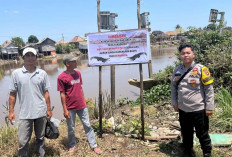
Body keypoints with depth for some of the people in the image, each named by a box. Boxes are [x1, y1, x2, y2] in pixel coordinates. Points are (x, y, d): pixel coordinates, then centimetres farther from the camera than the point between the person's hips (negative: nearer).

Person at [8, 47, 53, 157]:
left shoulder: (42, 73, 1)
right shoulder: (16, 73, -2)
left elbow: (46, 93, 5)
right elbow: (12, 94, 1)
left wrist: (49, 109, 5)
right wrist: (11, 111, -1)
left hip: (41, 112, 1)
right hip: (24, 114, -1)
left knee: (40, 138, 14)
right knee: (23, 141, 4)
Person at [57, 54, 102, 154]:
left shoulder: (78, 73, 5)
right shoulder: (61, 77, -12)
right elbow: (62, 94, -11)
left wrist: (84, 101, 13)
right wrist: (65, 110, -10)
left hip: (82, 106, 5)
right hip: (70, 108, -5)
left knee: (87, 125, 9)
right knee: (71, 128, 11)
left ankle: (94, 146, 18)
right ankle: (72, 145, 32)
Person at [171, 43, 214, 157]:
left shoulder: (200, 69, -10)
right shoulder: (177, 70, 3)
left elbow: (209, 89, -9)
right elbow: (174, 87, 13)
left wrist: (209, 107, -10)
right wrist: (174, 103, 11)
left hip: (198, 109, -4)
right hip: (182, 109, 5)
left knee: (202, 134, 10)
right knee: (186, 133, 20)